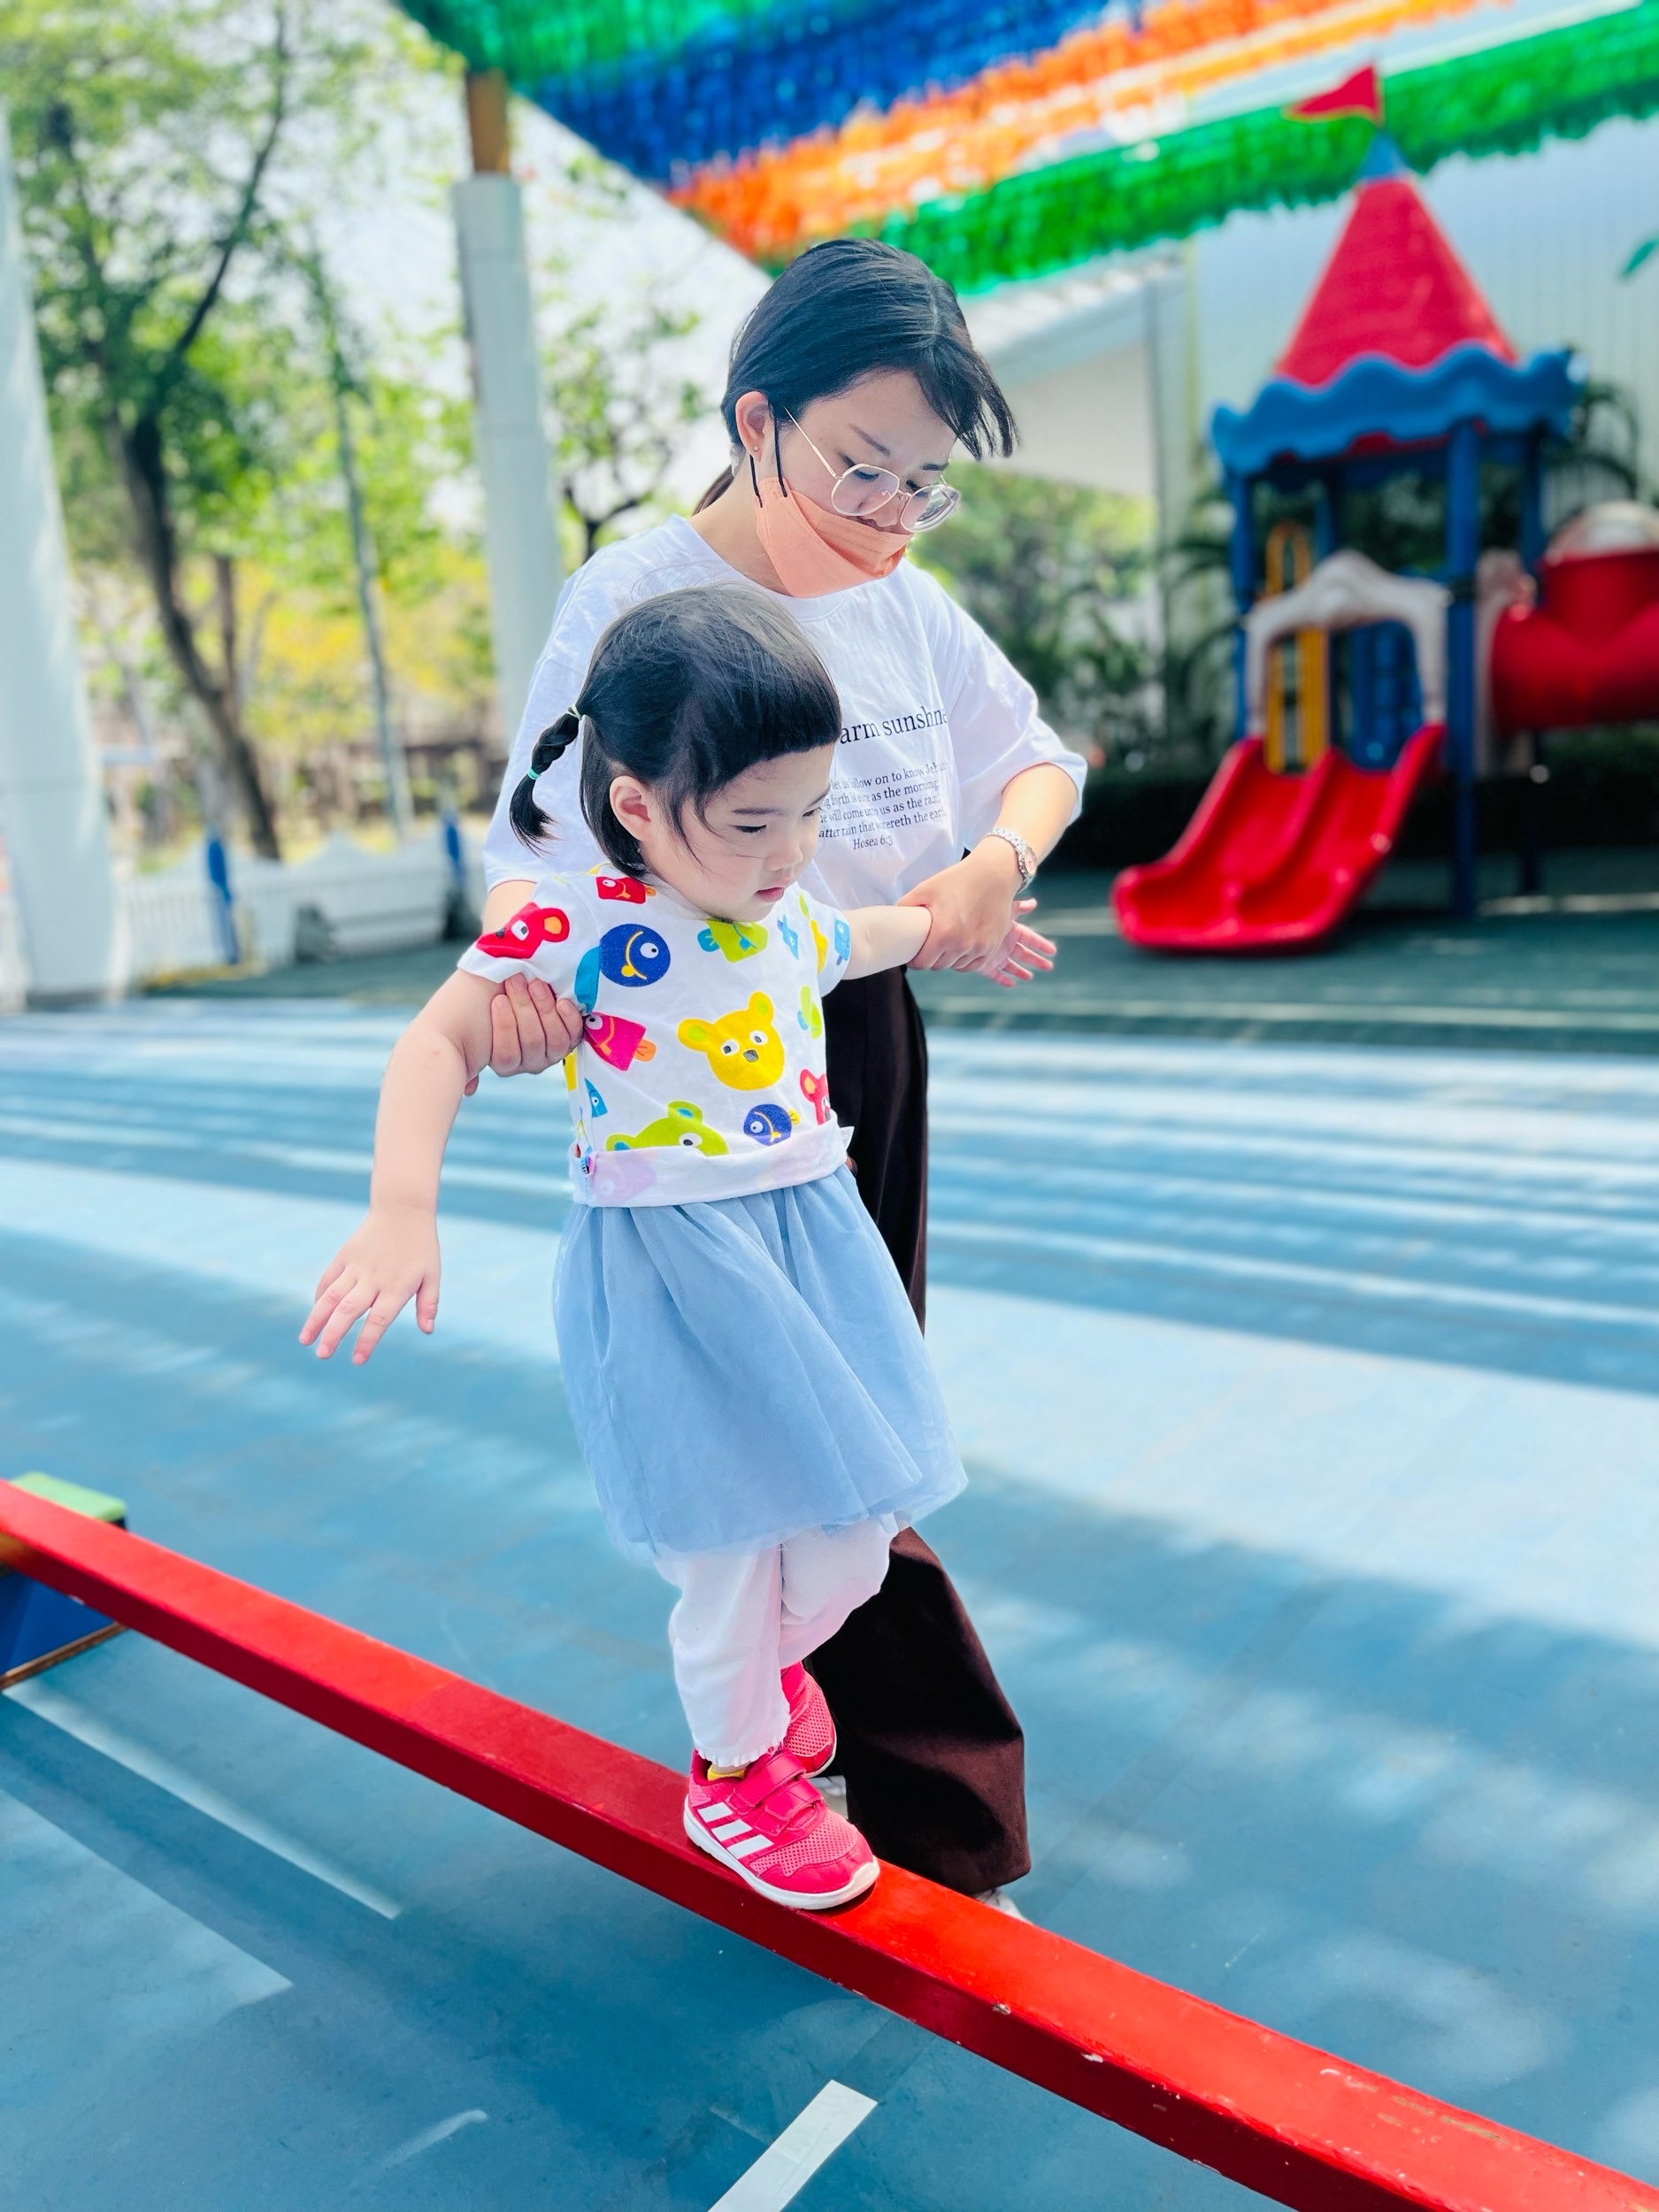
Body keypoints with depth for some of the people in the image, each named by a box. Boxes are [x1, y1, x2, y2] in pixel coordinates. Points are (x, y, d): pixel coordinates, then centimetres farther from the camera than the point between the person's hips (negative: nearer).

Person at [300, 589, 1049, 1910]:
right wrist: (402, 1213, -30)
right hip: (672, 1273, -6)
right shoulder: (580, 927, -17)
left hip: (815, 1244, 7)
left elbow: (853, 941, 28)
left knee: (855, 1529, 12)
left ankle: (771, 1663, 46)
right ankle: (737, 1769, 33)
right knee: (733, 1546, 4)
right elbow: (440, 1044, -17)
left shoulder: (789, 913, 4)